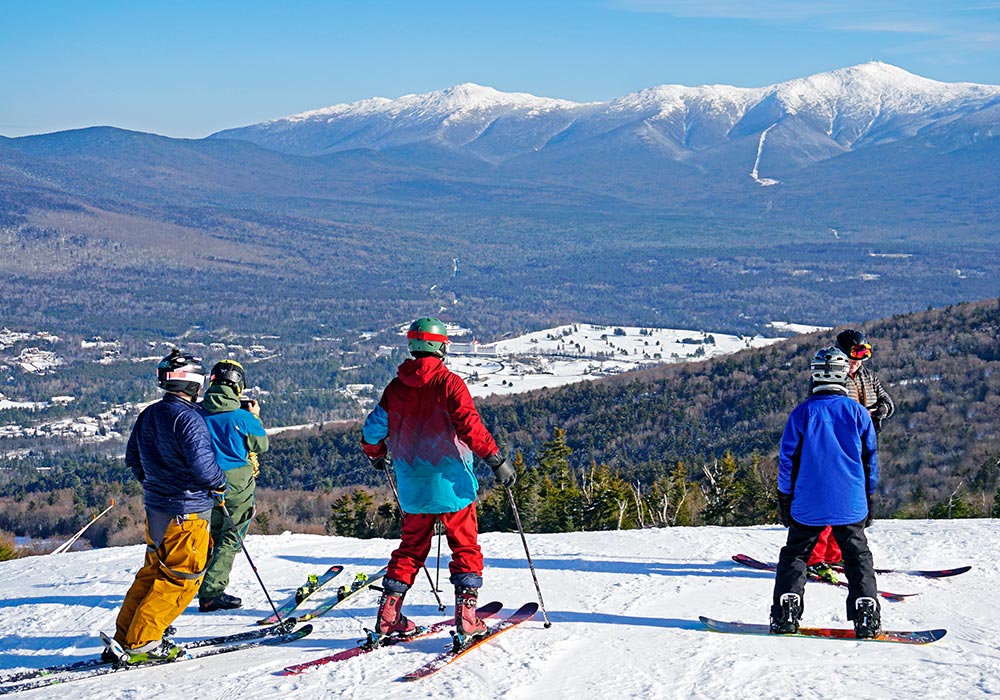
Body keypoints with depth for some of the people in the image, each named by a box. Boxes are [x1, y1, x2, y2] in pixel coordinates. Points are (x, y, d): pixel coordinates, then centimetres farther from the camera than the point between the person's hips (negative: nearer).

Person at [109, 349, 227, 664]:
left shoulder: (147, 415, 8)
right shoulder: (188, 419, -19)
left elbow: (132, 457, 17)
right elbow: (202, 464, -26)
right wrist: (220, 484, -7)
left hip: (155, 506, 9)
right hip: (187, 511, -9)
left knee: (154, 570, 18)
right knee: (181, 578, 0)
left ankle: (126, 636, 18)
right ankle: (141, 642, -2)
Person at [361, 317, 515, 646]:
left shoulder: (396, 387, 5)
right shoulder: (449, 383, -10)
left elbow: (373, 428, 10)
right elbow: (469, 425, -21)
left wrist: (376, 455, 31)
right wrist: (496, 461, -18)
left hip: (412, 486, 5)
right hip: (450, 482, -5)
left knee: (411, 547, 16)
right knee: (465, 547, 4)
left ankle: (388, 616, 11)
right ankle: (466, 618, -6)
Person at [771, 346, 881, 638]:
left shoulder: (802, 412, -5)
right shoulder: (858, 413, -1)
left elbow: (788, 459, -1)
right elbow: (871, 459, 6)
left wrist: (784, 499, 9)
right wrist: (869, 498, 17)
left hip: (808, 505, -1)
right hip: (851, 505, 1)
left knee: (794, 554, 10)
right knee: (858, 556, 10)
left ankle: (785, 615, 2)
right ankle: (867, 617, 2)